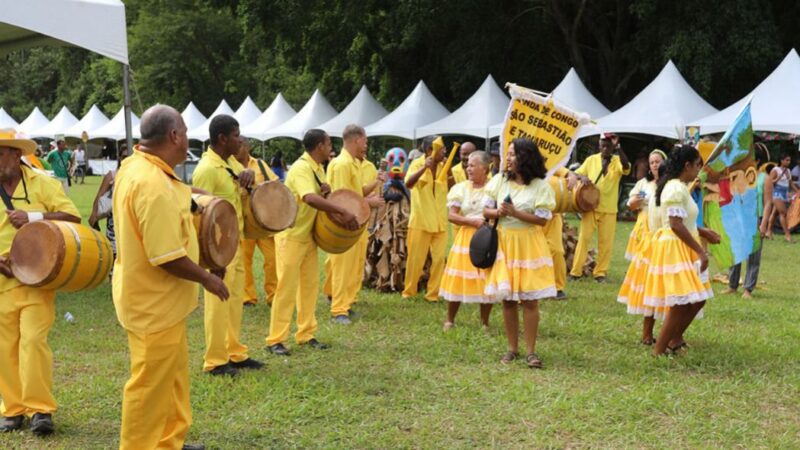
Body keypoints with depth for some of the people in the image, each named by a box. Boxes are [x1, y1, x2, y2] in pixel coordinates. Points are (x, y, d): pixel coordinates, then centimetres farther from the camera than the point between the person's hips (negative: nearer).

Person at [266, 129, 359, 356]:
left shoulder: (317, 168, 8)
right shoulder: (301, 169, -23)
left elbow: (320, 197, 19)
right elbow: (310, 198, -39)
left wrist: (326, 190, -6)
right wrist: (343, 212, -42)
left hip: (308, 235, 9)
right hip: (290, 236, -9)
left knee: (310, 285, 10)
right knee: (287, 288, -6)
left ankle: (306, 334, 18)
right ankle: (276, 340, 0)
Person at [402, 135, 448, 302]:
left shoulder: (443, 167, 8)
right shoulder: (417, 164, -6)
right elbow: (408, 184, -23)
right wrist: (424, 168, -36)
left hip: (440, 221, 4)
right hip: (421, 220, -4)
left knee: (439, 258, 2)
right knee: (416, 258, 2)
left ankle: (433, 293, 10)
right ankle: (409, 291, 16)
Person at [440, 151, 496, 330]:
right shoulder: (462, 188, 4)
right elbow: (451, 216, -2)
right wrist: (473, 221, -13)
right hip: (465, 238, 1)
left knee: (486, 281, 3)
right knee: (459, 280, 2)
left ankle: (484, 322, 16)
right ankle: (450, 320, 15)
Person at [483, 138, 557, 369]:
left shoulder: (540, 186, -6)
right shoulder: (500, 180, 5)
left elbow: (542, 220, -11)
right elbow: (486, 210, 7)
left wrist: (514, 212, -19)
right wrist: (498, 212, -15)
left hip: (529, 246, -3)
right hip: (503, 244, 3)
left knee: (529, 300, -2)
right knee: (507, 299, 6)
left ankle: (531, 351, 6)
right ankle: (512, 348, 17)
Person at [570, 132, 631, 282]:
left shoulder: (617, 161, -1)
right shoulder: (591, 159, 5)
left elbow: (626, 167, -23)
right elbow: (576, 173, 8)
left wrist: (618, 148, -33)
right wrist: (582, 177, -16)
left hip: (609, 209, -1)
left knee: (606, 242, 2)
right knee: (584, 237, -2)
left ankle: (600, 272, 11)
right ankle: (575, 271, 2)